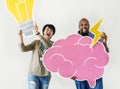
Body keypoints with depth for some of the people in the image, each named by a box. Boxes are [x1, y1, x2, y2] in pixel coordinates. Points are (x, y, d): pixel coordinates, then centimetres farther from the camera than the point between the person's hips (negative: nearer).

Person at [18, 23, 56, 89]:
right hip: (33, 74, -1)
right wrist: (20, 37, -26)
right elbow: (23, 49, -10)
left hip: (46, 75, 1)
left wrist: (37, 33, -37)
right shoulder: (36, 42, 2)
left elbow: (48, 45, -24)